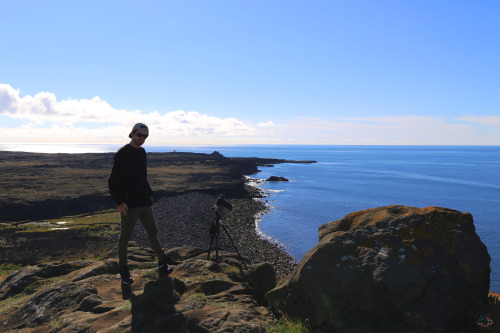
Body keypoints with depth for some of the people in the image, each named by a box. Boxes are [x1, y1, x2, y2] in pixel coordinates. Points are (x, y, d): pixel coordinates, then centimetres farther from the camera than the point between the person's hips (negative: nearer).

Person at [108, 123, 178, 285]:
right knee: (125, 237, 3)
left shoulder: (142, 152, 13)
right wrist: (119, 202, -19)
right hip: (128, 204, -8)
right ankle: (123, 271, 16)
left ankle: (162, 262, 28)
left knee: (152, 231, 15)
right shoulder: (122, 153, -11)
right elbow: (113, 180, -14)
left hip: (144, 202, 8)